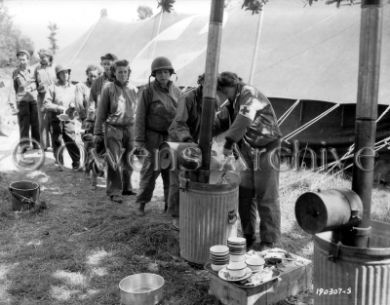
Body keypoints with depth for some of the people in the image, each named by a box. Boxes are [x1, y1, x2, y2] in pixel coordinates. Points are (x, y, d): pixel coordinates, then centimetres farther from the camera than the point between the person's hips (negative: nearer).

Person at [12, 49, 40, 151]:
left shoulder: (32, 71, 7)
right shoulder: (15, 73, 6)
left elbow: (37, 84, 16)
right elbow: (15, 88, 12)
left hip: (33, 99, 1)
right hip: (22, 100, -1)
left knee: (35, 122, 3)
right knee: (24, 123, -3)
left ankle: (36, 144, 12)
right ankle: (24, 145, 3)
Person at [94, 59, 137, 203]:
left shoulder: (133, 89, 9)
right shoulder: (108, 88, -2)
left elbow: (136, 111, 14)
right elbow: (101, 112, 0)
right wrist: (98, 133, -2)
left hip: (129, 128, 4)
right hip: (113, 128, -4)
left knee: (128, 161, 10)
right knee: (114, 162, -6)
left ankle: (126, 187, 26)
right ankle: (114, 191, 3)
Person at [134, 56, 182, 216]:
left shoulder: (176, 91, 7)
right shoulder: (148, 91, -6)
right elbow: (140, 117, -6)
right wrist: (139, 140, -9)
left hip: (172, 137, 4)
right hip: (154, 137, -4)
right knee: (151, 170, -1)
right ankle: (141, 203, 14)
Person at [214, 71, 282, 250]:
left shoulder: (249, 94, -16)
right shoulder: (233, 103, 12)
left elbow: (243, 120, -31)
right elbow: (221, 121, 12)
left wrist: (228, 143, -33)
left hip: (266, 152, -8)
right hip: (248, 154, 9)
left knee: (266, 198, -2)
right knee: (244, 196, 10)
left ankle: (270, 242, 10)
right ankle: (248, 237, 23)